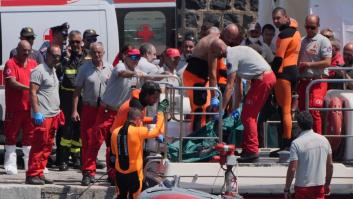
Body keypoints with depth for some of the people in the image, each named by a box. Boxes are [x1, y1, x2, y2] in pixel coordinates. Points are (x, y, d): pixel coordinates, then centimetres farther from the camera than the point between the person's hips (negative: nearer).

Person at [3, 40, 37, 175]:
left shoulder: (33, 63, 10)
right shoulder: (11, 63, -7)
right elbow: (12, 82, -17)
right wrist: (29, 88, -26)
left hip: (30, 107, 5)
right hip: (14, 107, -5)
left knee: (29, 135, 9)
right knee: (11, 135, 3)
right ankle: (10, 165, 7)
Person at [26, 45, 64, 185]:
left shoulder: (53, 71, 19)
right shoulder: (39, 71, -9)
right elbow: (32, 92, -15)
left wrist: (58, 111, 23)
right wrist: (37, 113, -21)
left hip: (53, 115, 9)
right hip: (43, 116, -9)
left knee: (47, 147, 8)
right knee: (39, 146, -9)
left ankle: (39, 174, 12)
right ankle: (32, 174, -7)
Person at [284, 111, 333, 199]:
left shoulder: (296, 143, -15)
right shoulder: (324, 140, 1)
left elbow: (292, 169, -16)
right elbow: (330, 165, 7)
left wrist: (287, 189, -7)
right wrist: (327, 184, 19)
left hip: (303, 186, -4)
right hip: (320, 186, 4)